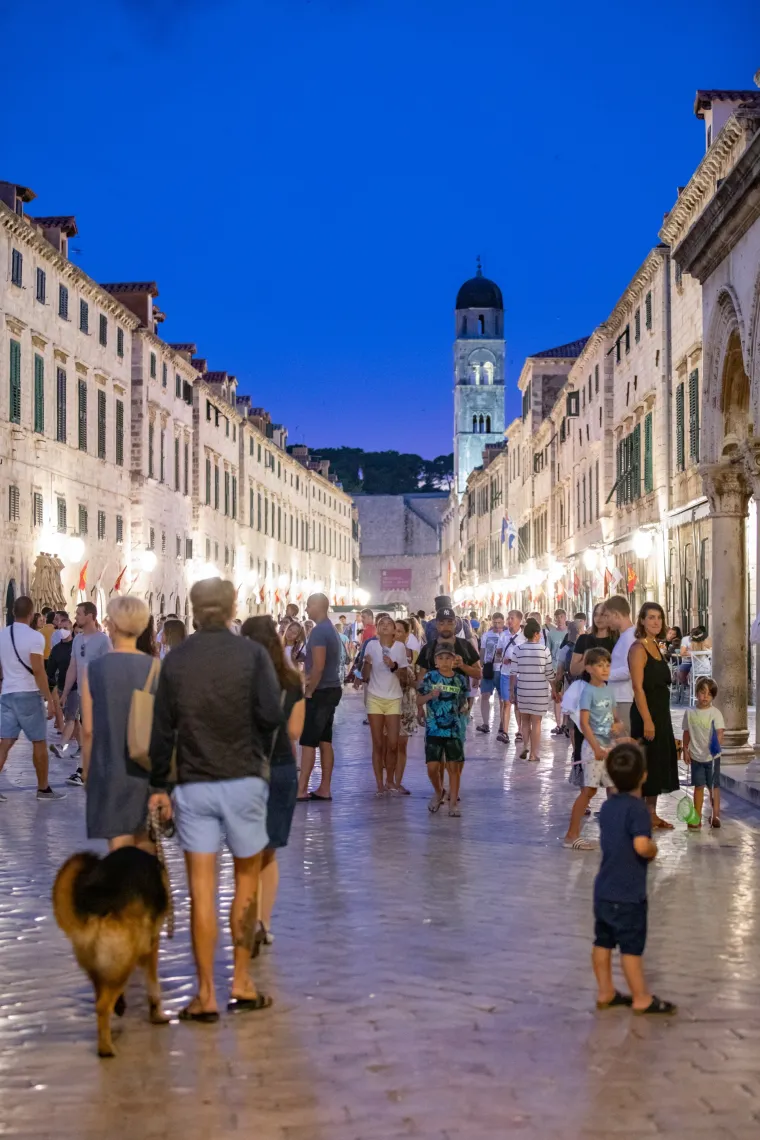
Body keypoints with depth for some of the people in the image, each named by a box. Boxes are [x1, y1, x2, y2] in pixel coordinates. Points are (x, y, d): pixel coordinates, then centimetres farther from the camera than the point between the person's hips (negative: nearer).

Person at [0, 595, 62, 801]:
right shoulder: (34, 637, -14)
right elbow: (38, 671, -19)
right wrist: (49, 699, -16)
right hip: (29, 694, -6)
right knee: (39, 743, 7)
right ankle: (43, 789, 15)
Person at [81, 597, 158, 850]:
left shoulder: (95, 669, -7)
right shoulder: (155, 668, -5)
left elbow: (88, 729, -5)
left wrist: (86, 769, 9)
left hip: (110, 768, -2)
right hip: (149, 767, 2)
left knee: (120, 845, 2)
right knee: (144, 842, 17)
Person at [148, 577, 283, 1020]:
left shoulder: (175, 660, 2)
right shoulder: (251, 653, -5)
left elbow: (162, 730, 3)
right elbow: (271, 715, -13)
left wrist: (159, 785, 10)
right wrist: (261, 752, 7)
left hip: (193, 785, 2)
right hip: (244, 780, -1)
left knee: (202, 889, 3)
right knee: (247, 880, 13)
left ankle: (206, 995, 6)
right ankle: (242, 983, 15)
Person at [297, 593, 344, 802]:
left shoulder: (319, 631, -16)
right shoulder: (331, 630, 15)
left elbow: (318, 667, -22)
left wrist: (309, 692, -14)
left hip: (320, 693, -10)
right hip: (331, 690, 10)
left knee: (308, 742, -7)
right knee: (324, 741, 10)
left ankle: (301, 790, -6)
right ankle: (325, 789, 11)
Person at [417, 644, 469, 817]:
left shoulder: (460, 679, 3)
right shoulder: (430, 677, -2)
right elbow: (419, 700, 1)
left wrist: (464, 707, -7)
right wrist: (430, 695, -18)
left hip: (454, 729, 1)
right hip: (433, 729, -1)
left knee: (454, 766, 2)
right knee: (432, 766, -3)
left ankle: (453, 802, 13)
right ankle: (438, 793, 26)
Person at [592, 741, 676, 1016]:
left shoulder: (608, 806, 6)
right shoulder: (637, 809, -19)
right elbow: (641, 846, -32)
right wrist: (654, 850, -12)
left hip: (604, 890, 8)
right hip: (627, 895, -8)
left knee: (603, 942, 14)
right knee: (631, 948, 3)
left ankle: (605, 992, 25)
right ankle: (642, 999, 14)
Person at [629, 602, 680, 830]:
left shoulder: (655, 646, 13)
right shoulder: (638, 648, -14)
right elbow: (638, 687, -19)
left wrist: (660, 717, 15)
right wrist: (647, 720, -23)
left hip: (661, 712, 9)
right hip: (646, 712, -9)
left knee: (659, 763, 13)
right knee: (644, 764, -4)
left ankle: (652, 814, 21)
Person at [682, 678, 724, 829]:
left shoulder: (715, 713, -9)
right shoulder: (690, 713, 0)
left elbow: (719, 732, -18)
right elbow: (687, 733, 8)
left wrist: (717, 745, -37)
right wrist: (685, 751, 5)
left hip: (712, 756, -2)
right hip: (696, 756, 2)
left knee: (714, 786, 8)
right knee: (698, 786, 7)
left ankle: (715, 815, 17)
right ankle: (697, 818, 12)